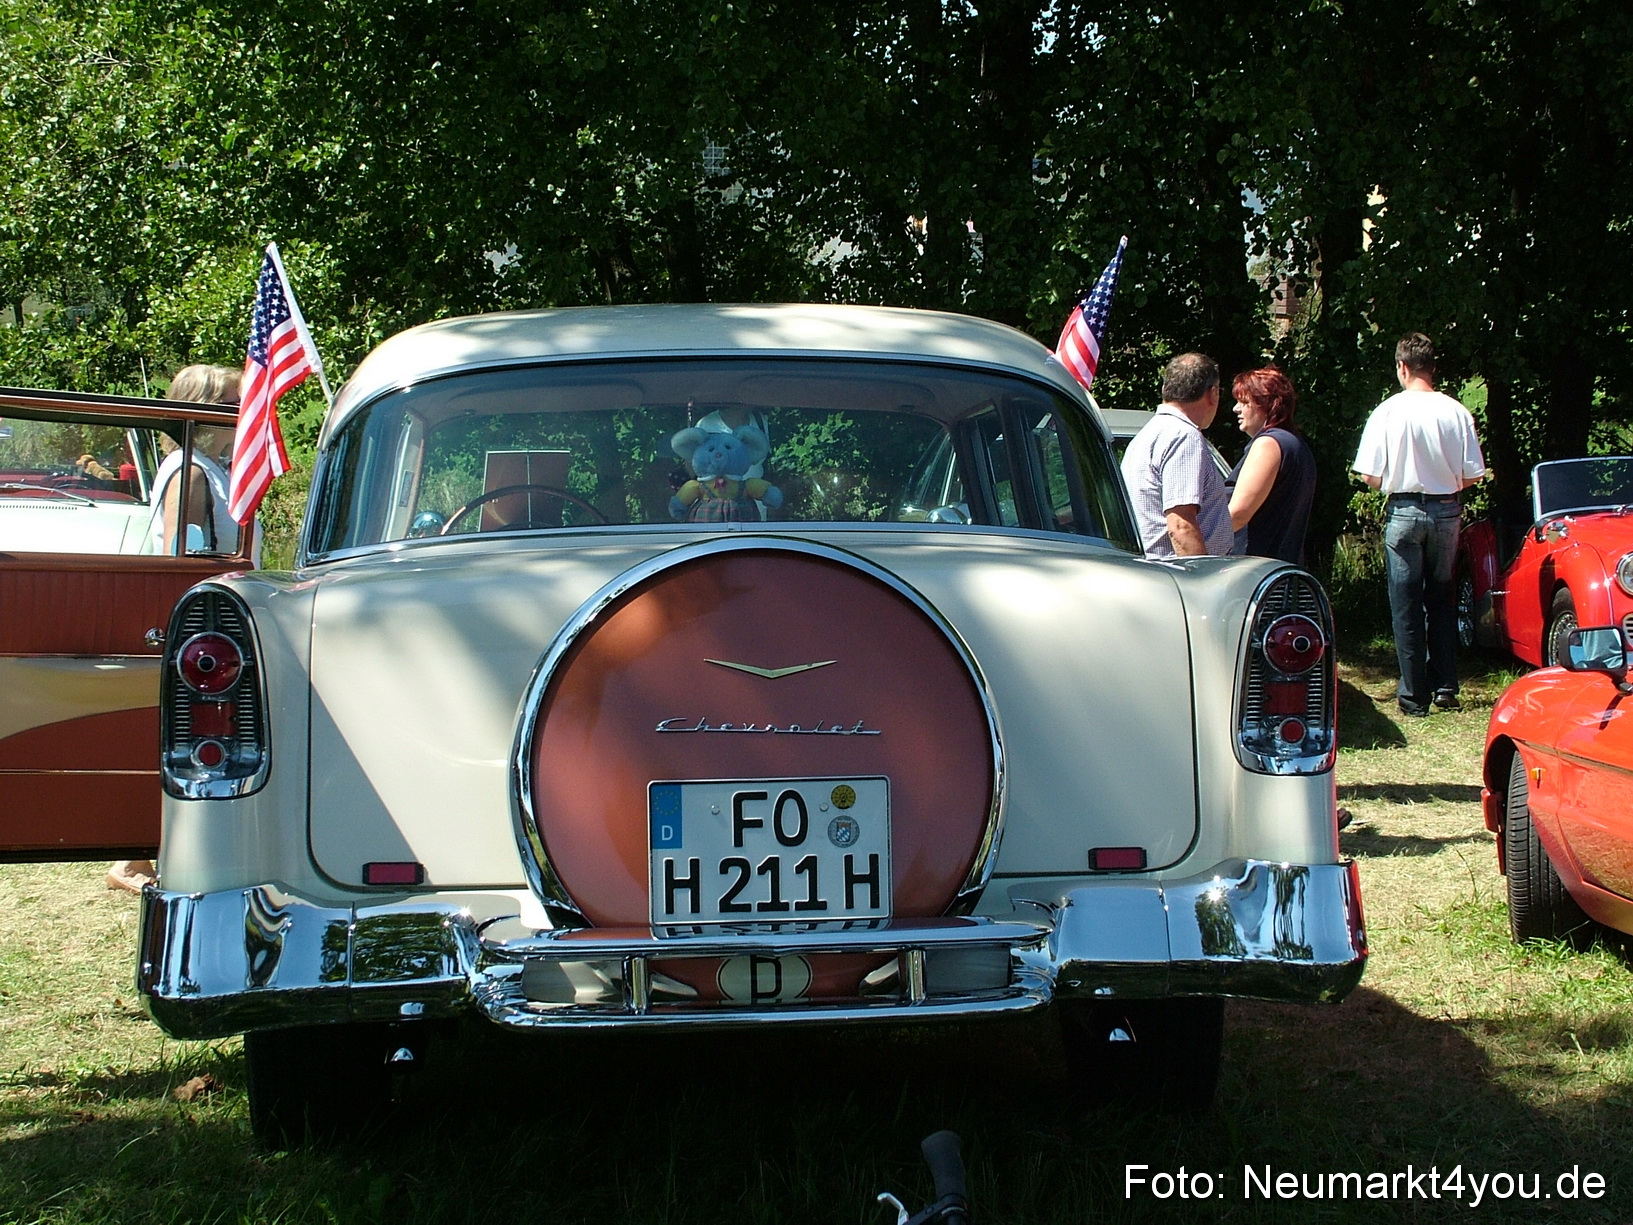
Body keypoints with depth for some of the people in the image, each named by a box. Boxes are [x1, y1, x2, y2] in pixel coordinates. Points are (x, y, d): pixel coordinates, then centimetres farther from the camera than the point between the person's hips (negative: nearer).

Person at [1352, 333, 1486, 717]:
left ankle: (1414, 695, 6)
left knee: (1406, 606, 5)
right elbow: (1471, 476, -2)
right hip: (1446, 512, 2)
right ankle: (1445, 686, 16)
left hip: (1404, 511, -2)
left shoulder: (1389, 411, -10)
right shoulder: (1456, 412, -6)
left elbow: (1370, 476, -9)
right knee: (1442, 600, 16)